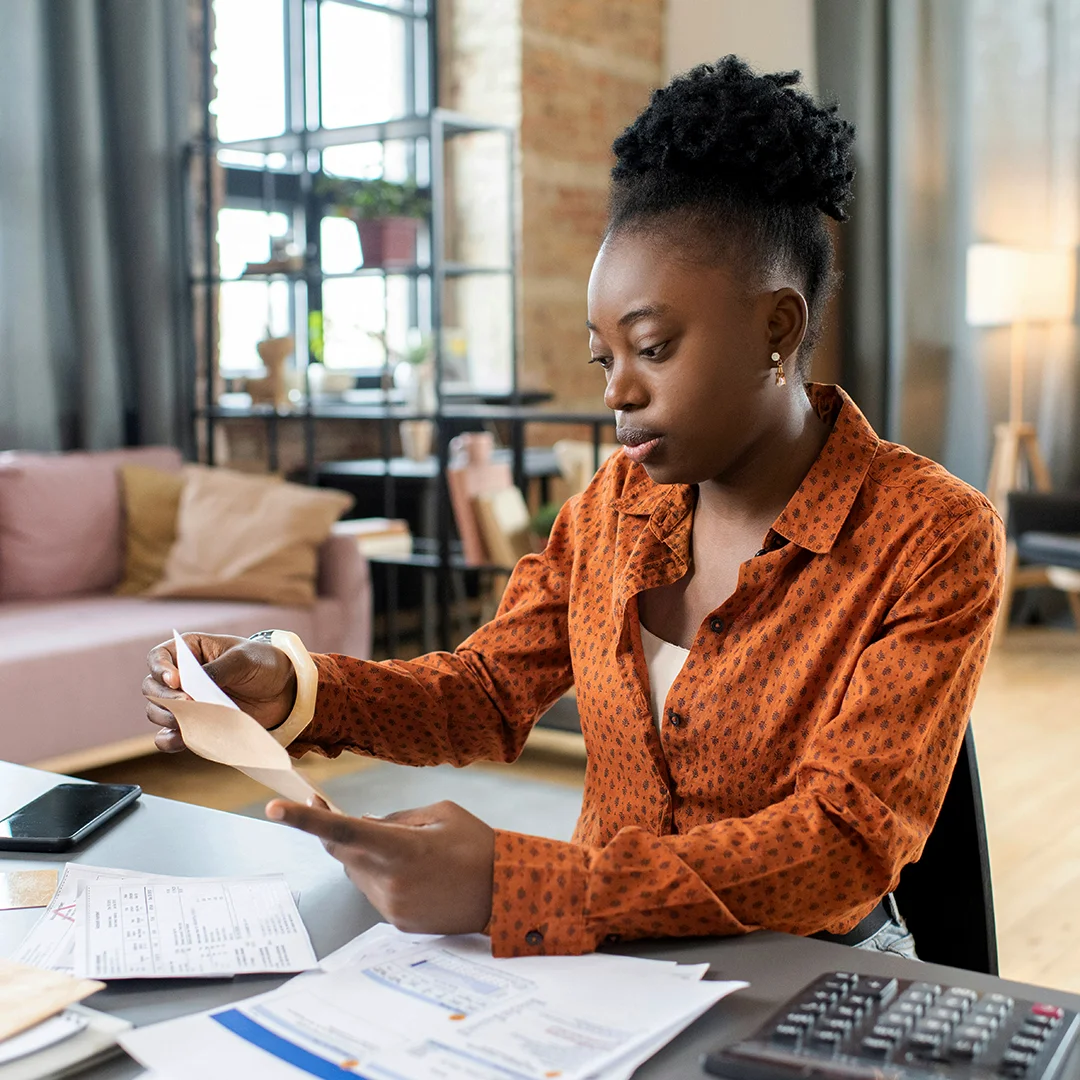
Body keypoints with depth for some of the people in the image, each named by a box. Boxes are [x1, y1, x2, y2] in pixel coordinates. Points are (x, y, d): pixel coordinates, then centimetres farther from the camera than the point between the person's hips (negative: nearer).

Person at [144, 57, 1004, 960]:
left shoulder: (933, 540, -14)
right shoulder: (619, 500, 4)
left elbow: (848, 840, -21)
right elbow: (492, 691, 7)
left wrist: (514, 885, -32)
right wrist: (291, 694, -13)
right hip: (609, 955, 4)